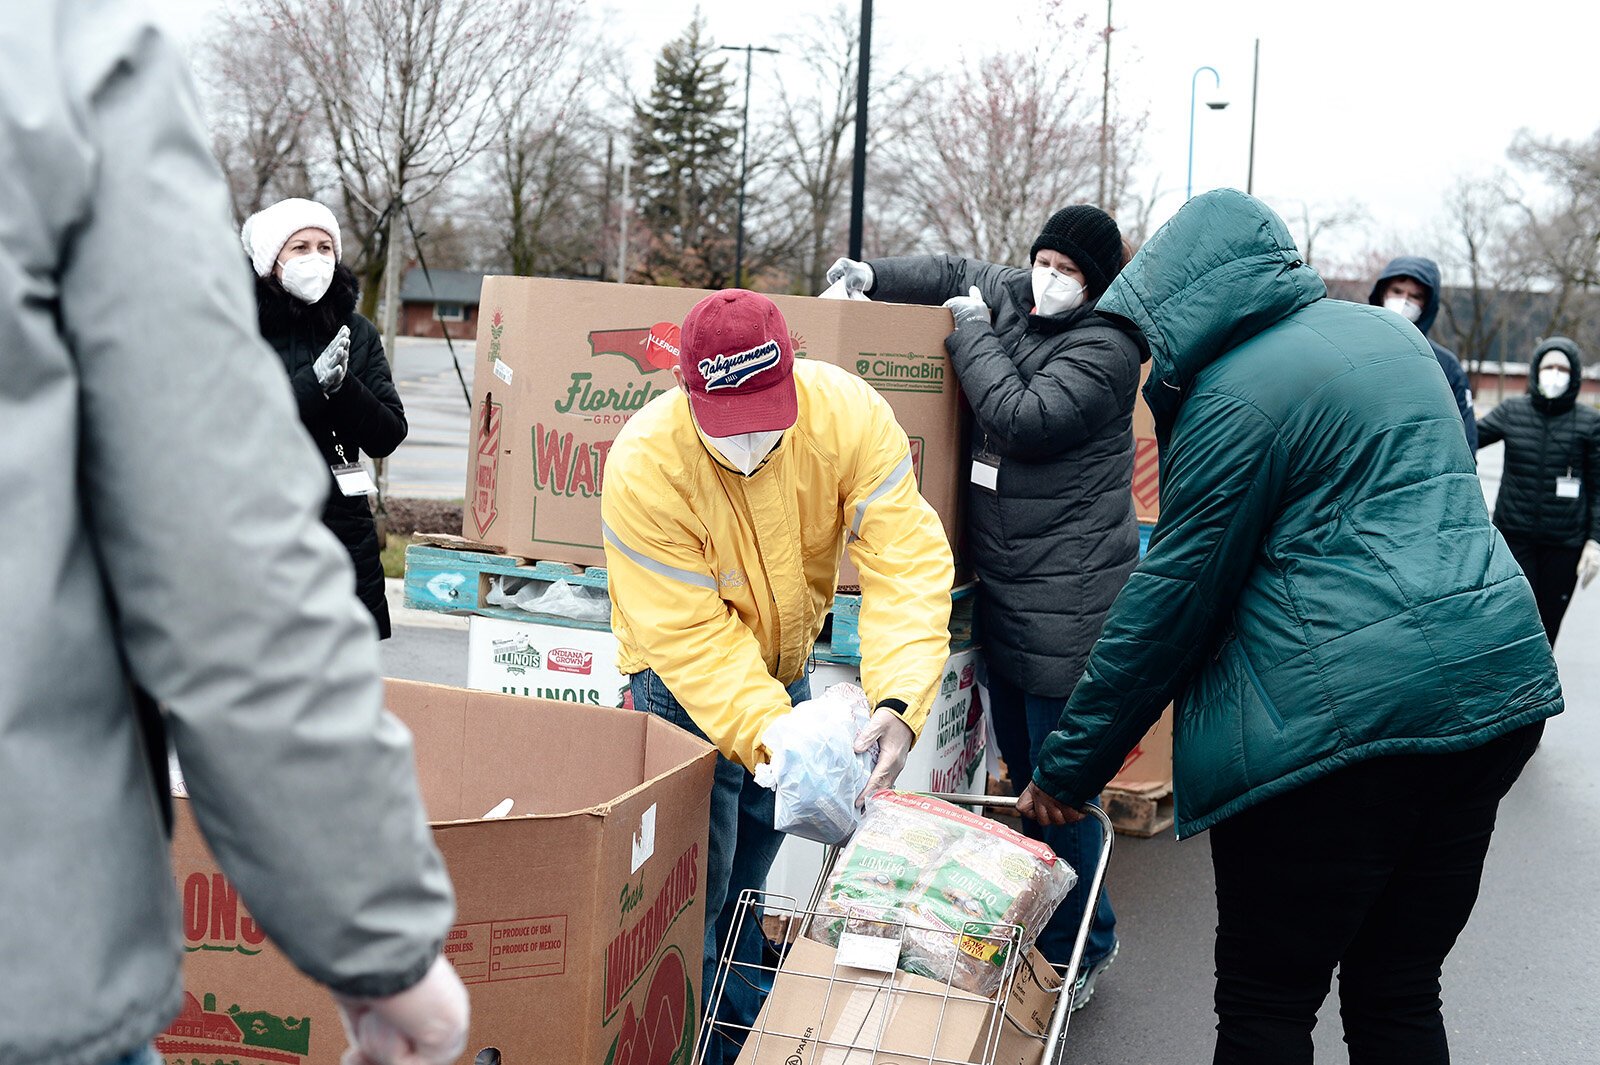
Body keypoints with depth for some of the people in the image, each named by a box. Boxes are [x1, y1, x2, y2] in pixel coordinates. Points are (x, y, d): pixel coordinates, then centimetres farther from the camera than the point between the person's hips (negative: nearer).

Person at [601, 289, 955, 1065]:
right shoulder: (643, 465, -34)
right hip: (685, 681, -4)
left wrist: (899, 700, -45)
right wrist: (774, 737, -44)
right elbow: (690, 636, -32)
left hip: (782, 663, 4)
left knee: (754, 857, 22)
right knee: (699, 887, -3)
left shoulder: (847, 412, -28)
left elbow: (907, 559, -31)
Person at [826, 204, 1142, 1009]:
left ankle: (1080, 950, 12)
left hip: (1067, 603, -8)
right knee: (1020, 770, 17)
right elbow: (954, 274, 27)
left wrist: (971, 332, -8)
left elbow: (1023, 419, -20)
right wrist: (871, 276, 10)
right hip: (1002, 590, 8)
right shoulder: (1011, 299, 12)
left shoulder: (1104, 346, -11)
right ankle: (1037, 926, 32)